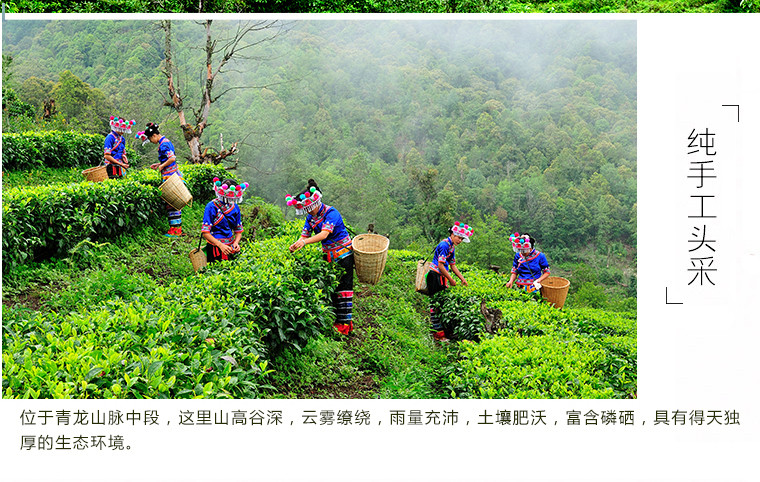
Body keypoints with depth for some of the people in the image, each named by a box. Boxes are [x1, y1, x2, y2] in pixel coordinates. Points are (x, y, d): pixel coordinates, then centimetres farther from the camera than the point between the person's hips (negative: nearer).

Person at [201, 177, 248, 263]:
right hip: (216, 248, -5)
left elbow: (239, 231, 15)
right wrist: (221, 245, -23)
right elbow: (205, 232, -12)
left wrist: (236, 242, -7)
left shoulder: (235, 208, 8)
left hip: (231, 246, 5)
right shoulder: (212, 207, -9)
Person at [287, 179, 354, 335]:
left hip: (343, 254, -8)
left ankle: (346, 323, -1)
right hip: (329, 255, 8)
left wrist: (305, 242, -46)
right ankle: (336, 319, 18)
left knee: (344, 287, -6)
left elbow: (324, 234, -34)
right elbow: (304, 235, -3)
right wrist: (296, 245, -25)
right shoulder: (311, 217, 2)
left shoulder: (331, 213, -22)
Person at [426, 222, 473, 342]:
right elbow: (440, 265, -20)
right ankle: (438, 334, -5)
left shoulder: (451, 247, 16)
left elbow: (452, 265, 23)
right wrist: (451, 280, -13)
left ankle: (443, 330, 17)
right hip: (435, 276, -10)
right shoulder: (444, 245, -15)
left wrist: (462, 278, 16)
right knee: (436, 304, -6)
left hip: (442, 278, 10)